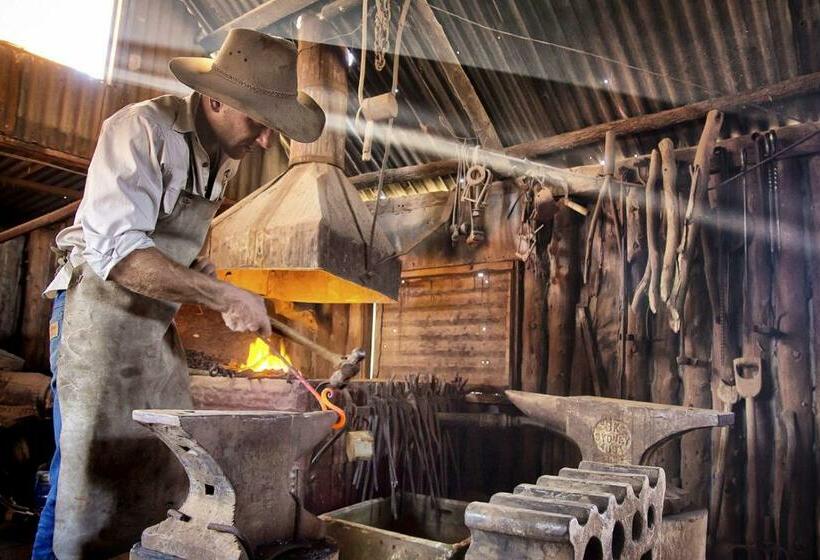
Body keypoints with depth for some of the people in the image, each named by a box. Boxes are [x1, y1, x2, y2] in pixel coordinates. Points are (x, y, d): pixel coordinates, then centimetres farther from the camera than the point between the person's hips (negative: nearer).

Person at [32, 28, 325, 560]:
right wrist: (223, 294, -32)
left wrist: (202, 276, 1)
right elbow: (114, 248, -28)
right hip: (101, 309, -7)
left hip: (159, 319, 7)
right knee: (87, 465, -4)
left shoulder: (226, 154, 5)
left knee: (169, 467, 9)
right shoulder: (142, 129, -18)